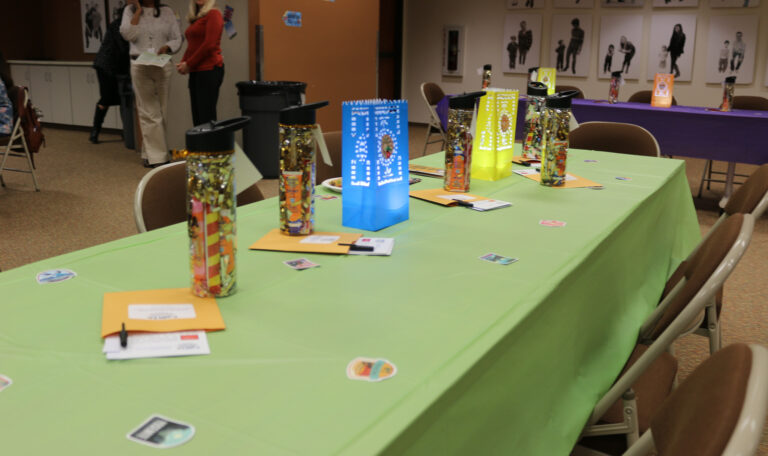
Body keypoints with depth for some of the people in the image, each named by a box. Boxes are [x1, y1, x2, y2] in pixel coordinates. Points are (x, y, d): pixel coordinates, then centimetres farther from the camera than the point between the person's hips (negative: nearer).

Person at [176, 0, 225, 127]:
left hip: (209, 70, -8)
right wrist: (182, 63, 5)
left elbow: (209, 44, -13)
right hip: (196, 72, 8)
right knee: (197, 117, 6)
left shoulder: (213, 14, -5)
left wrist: (189, 64, -9)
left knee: (206, 116, -11)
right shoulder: (195, 18, 19)